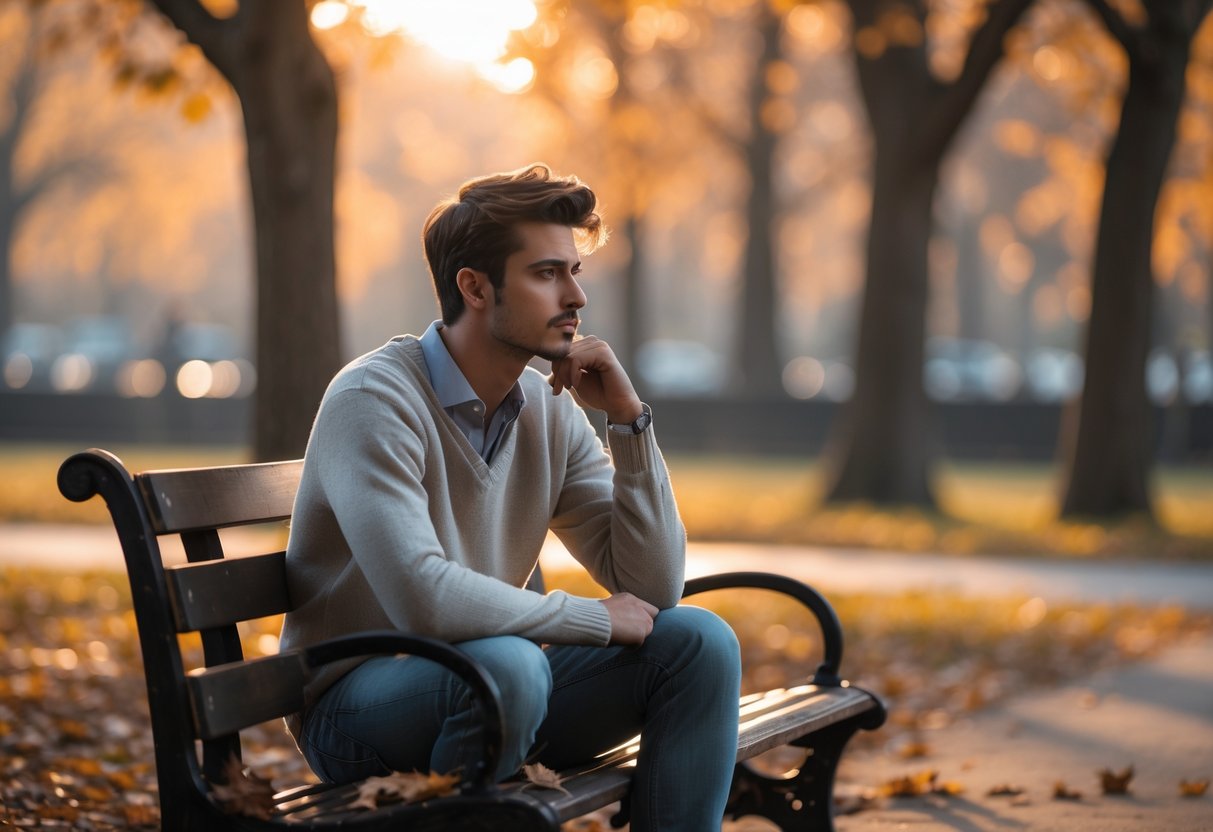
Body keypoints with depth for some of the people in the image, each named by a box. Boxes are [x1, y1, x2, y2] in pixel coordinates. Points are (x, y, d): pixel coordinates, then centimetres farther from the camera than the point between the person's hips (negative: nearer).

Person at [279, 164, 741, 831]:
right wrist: (594, 618, -19)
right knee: (507, 664, -36)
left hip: (492, 687, 7)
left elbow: (653, 588, -1)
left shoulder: (550, 410, 3)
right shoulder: (375, 399, -18)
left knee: (698, 642, -8)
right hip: (356, 706, -7)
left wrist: (629, 419, -10)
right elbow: (422, 597, -32)